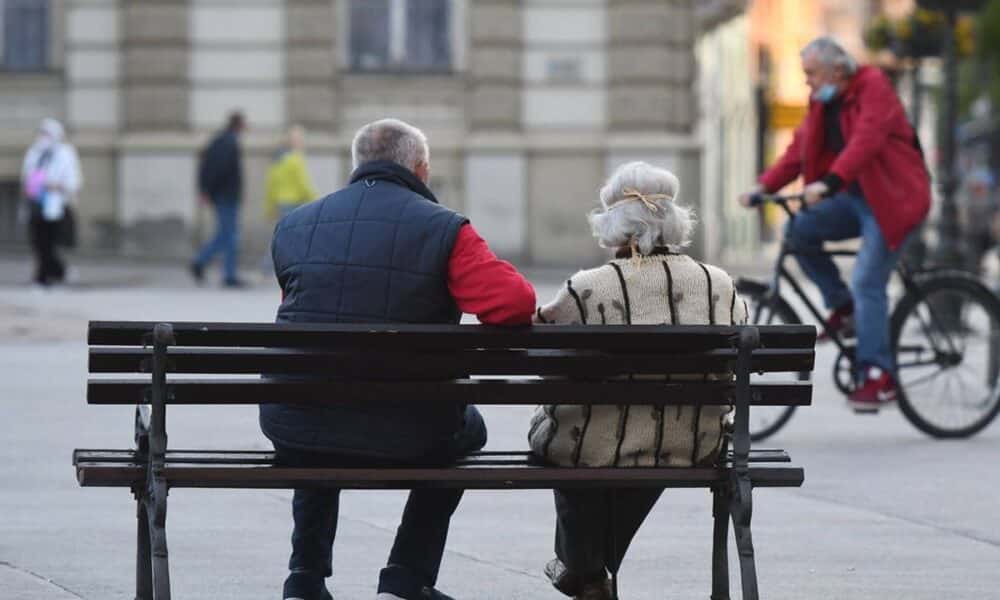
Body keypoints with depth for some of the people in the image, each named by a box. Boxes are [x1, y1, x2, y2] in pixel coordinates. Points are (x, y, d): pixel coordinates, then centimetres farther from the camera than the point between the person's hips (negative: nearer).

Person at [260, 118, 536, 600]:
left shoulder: (292, 225, 7)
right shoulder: (444, 229, -6)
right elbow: (514, 303, -17)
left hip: (295, 435, 3)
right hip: (405, 439, -3)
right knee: (467, 428, 32)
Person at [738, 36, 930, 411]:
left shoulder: (873, 88, -15)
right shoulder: (822, 102, 10)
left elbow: (865, 142, -30)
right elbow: (799, 150, 6)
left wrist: (829, 183, -43)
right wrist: (764, 186, -8)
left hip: (890, 198, -8)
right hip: (854, 198, 8)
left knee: (867, 282, -17)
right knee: (799, 230, -14)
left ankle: (877, 376, -14)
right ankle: (843, 307, 2)